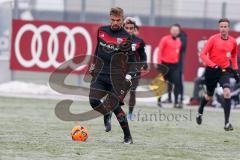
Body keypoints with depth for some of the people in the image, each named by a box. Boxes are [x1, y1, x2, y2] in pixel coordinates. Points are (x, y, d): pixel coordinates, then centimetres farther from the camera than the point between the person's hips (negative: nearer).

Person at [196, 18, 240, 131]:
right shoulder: (213, 39, -10)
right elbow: (203, 54, -12)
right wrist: (213, 65, -22)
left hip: (225, 70, 1)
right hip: (212, 70, -1)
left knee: (227, 92, -22)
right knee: (209, 96, 13)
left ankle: (227, 123, -19)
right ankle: (200, 112, 47)